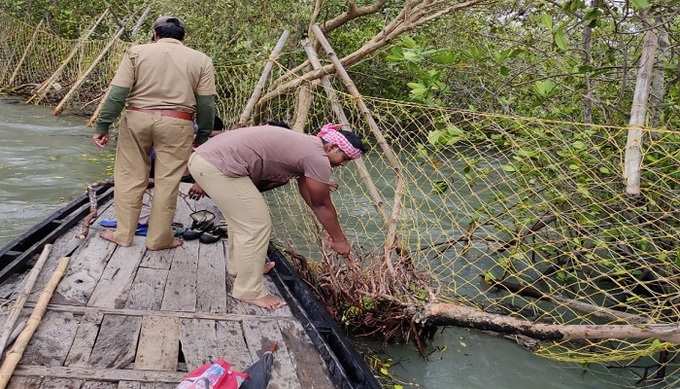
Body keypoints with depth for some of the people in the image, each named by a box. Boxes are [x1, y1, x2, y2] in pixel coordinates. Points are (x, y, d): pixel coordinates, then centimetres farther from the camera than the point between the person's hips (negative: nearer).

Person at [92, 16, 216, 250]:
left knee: (130, 178, 11)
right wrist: (202, 136, 11)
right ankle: (159, 238, 15)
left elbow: (117, 94, -1)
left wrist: (103, 127, 2)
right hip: (176, 125, 0)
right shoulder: (201, 60, 8)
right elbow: (206, 104, 3)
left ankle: (124, 234, 20)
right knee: (167, 182, 7)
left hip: (137, 118, 1)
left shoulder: (137, 52, 7)